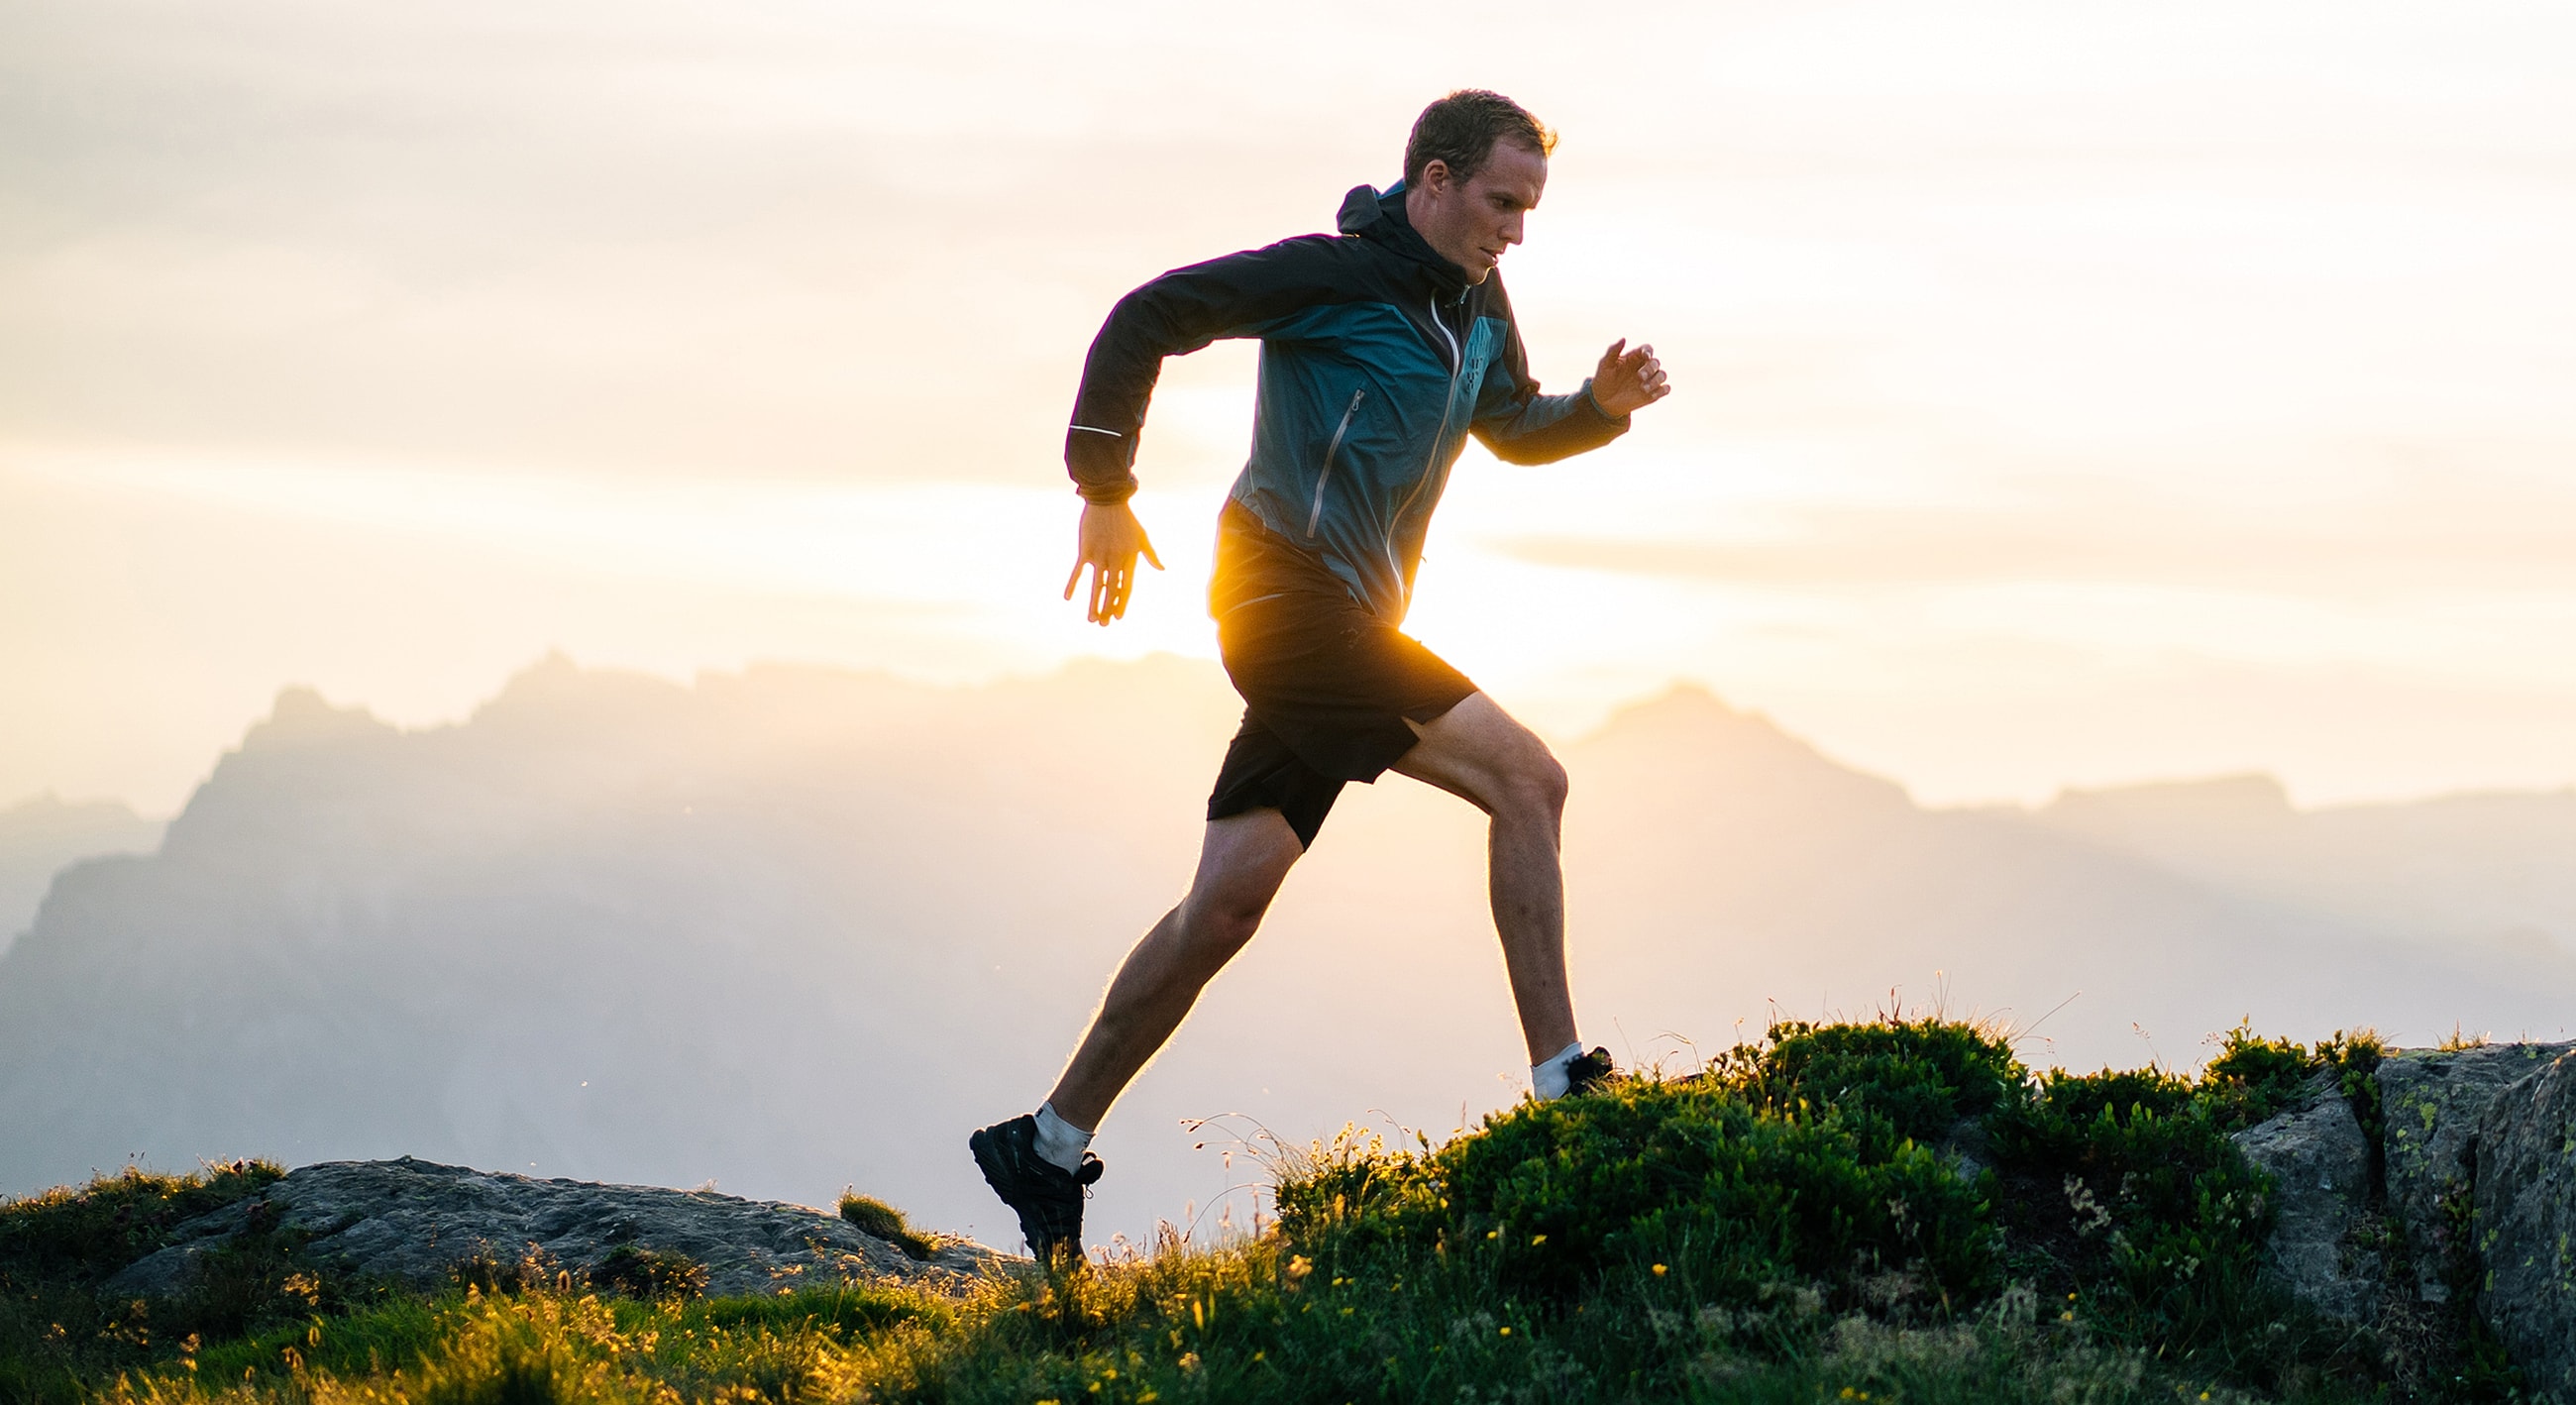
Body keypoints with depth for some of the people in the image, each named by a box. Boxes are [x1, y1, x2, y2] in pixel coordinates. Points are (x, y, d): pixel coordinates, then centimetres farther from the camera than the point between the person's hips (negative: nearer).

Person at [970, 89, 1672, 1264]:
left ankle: (1047, 1145, 10)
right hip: (1290, 593, -9)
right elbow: (1148, 317, -10)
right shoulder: (1332, 275, -10)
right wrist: (1105, 491, -13)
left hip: (1346, 631, 9)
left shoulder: (1477, 306, 16)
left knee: (1227, 904, 5)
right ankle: (1563, 1085, -16)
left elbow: (1517, 431, 32)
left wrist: (1604, 403, 10)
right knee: (1524, 777, -17)